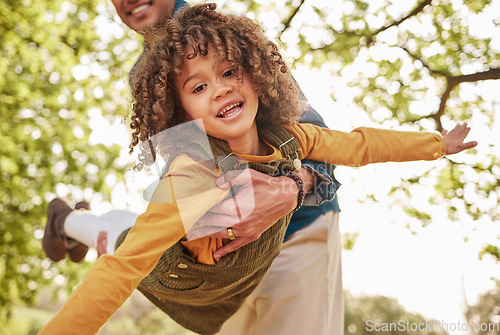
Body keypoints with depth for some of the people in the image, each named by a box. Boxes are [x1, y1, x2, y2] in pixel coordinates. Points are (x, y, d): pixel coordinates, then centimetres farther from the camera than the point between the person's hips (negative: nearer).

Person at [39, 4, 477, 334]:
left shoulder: (285, 138, -20)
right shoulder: (191, 176, -40)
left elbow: (358, 145, -5)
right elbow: (123, 268, -41)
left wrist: (439, 143, 6)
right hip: (183, 295, -5)